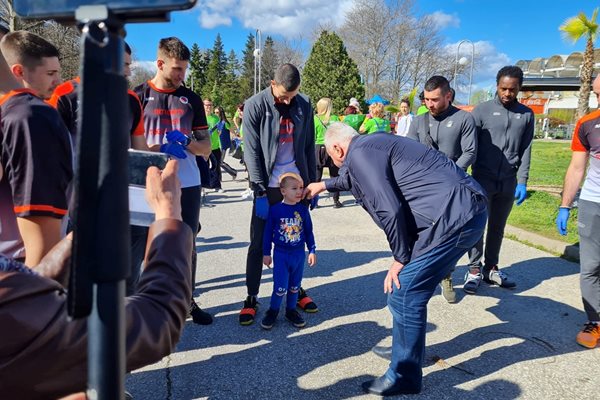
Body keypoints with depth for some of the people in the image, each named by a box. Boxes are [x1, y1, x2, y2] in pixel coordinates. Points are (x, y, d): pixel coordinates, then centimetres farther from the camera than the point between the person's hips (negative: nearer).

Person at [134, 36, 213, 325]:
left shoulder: (191, 99, 9)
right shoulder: (138, 96, 2)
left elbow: (206, 147, 9)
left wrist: (186, 141, -13)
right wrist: (159, 150, -17)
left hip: (188, 184, 2)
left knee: (186, 244, 9)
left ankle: (187, 300, 24)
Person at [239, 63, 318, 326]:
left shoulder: (304, 106, 2)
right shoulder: (255, 106, -8)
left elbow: (309, 147, 7)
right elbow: (252, 152, -11)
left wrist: (314, 183, 6)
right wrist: (260, 192, -15)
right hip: (268, 187, -3)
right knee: (258, 243, 3)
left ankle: (296, 289, 29)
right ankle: (251, 298, 16)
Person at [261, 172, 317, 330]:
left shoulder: (303, 209, -4)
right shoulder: (275, 209, -12)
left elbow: (309, 231, 6)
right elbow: (268, 232, -3)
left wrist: (312, 250, 5)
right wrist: (266, 253, 0)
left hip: (299, 253, 3)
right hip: (281, 254, -3)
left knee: (294, 286, 15)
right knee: (280, 287, -3)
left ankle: (291, 311, 34)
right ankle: (273, 311, 21)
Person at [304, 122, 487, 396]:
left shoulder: (359, 154, -10)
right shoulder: (373, 144, 21)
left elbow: (389, 211, -19)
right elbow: (358, 178, 44)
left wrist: (400, 258, -7)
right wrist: (325, 185, 55)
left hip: (453, 217, -11)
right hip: (466, 211, 11)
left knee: (402, 294, -3)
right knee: (411, 289, 21)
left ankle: (404, 377, 14)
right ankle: (407, 349, 39)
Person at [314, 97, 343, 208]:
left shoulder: (315, 118, -3)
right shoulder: (335, 118, -2)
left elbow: (312, 136, -3)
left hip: (319, 148, 0)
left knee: (316, 176, 4)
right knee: (334, 176, 9)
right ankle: (336, 200, 11)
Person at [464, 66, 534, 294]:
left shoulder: (526, 115, 8)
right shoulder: (482, 110, -1)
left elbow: (526, 151, 7)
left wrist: (522, 182, -1)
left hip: (509, 182, 3)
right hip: (483, 179, -3)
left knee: (498, 227, 12)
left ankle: (491, 268, 23)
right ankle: (475, 270, 7)